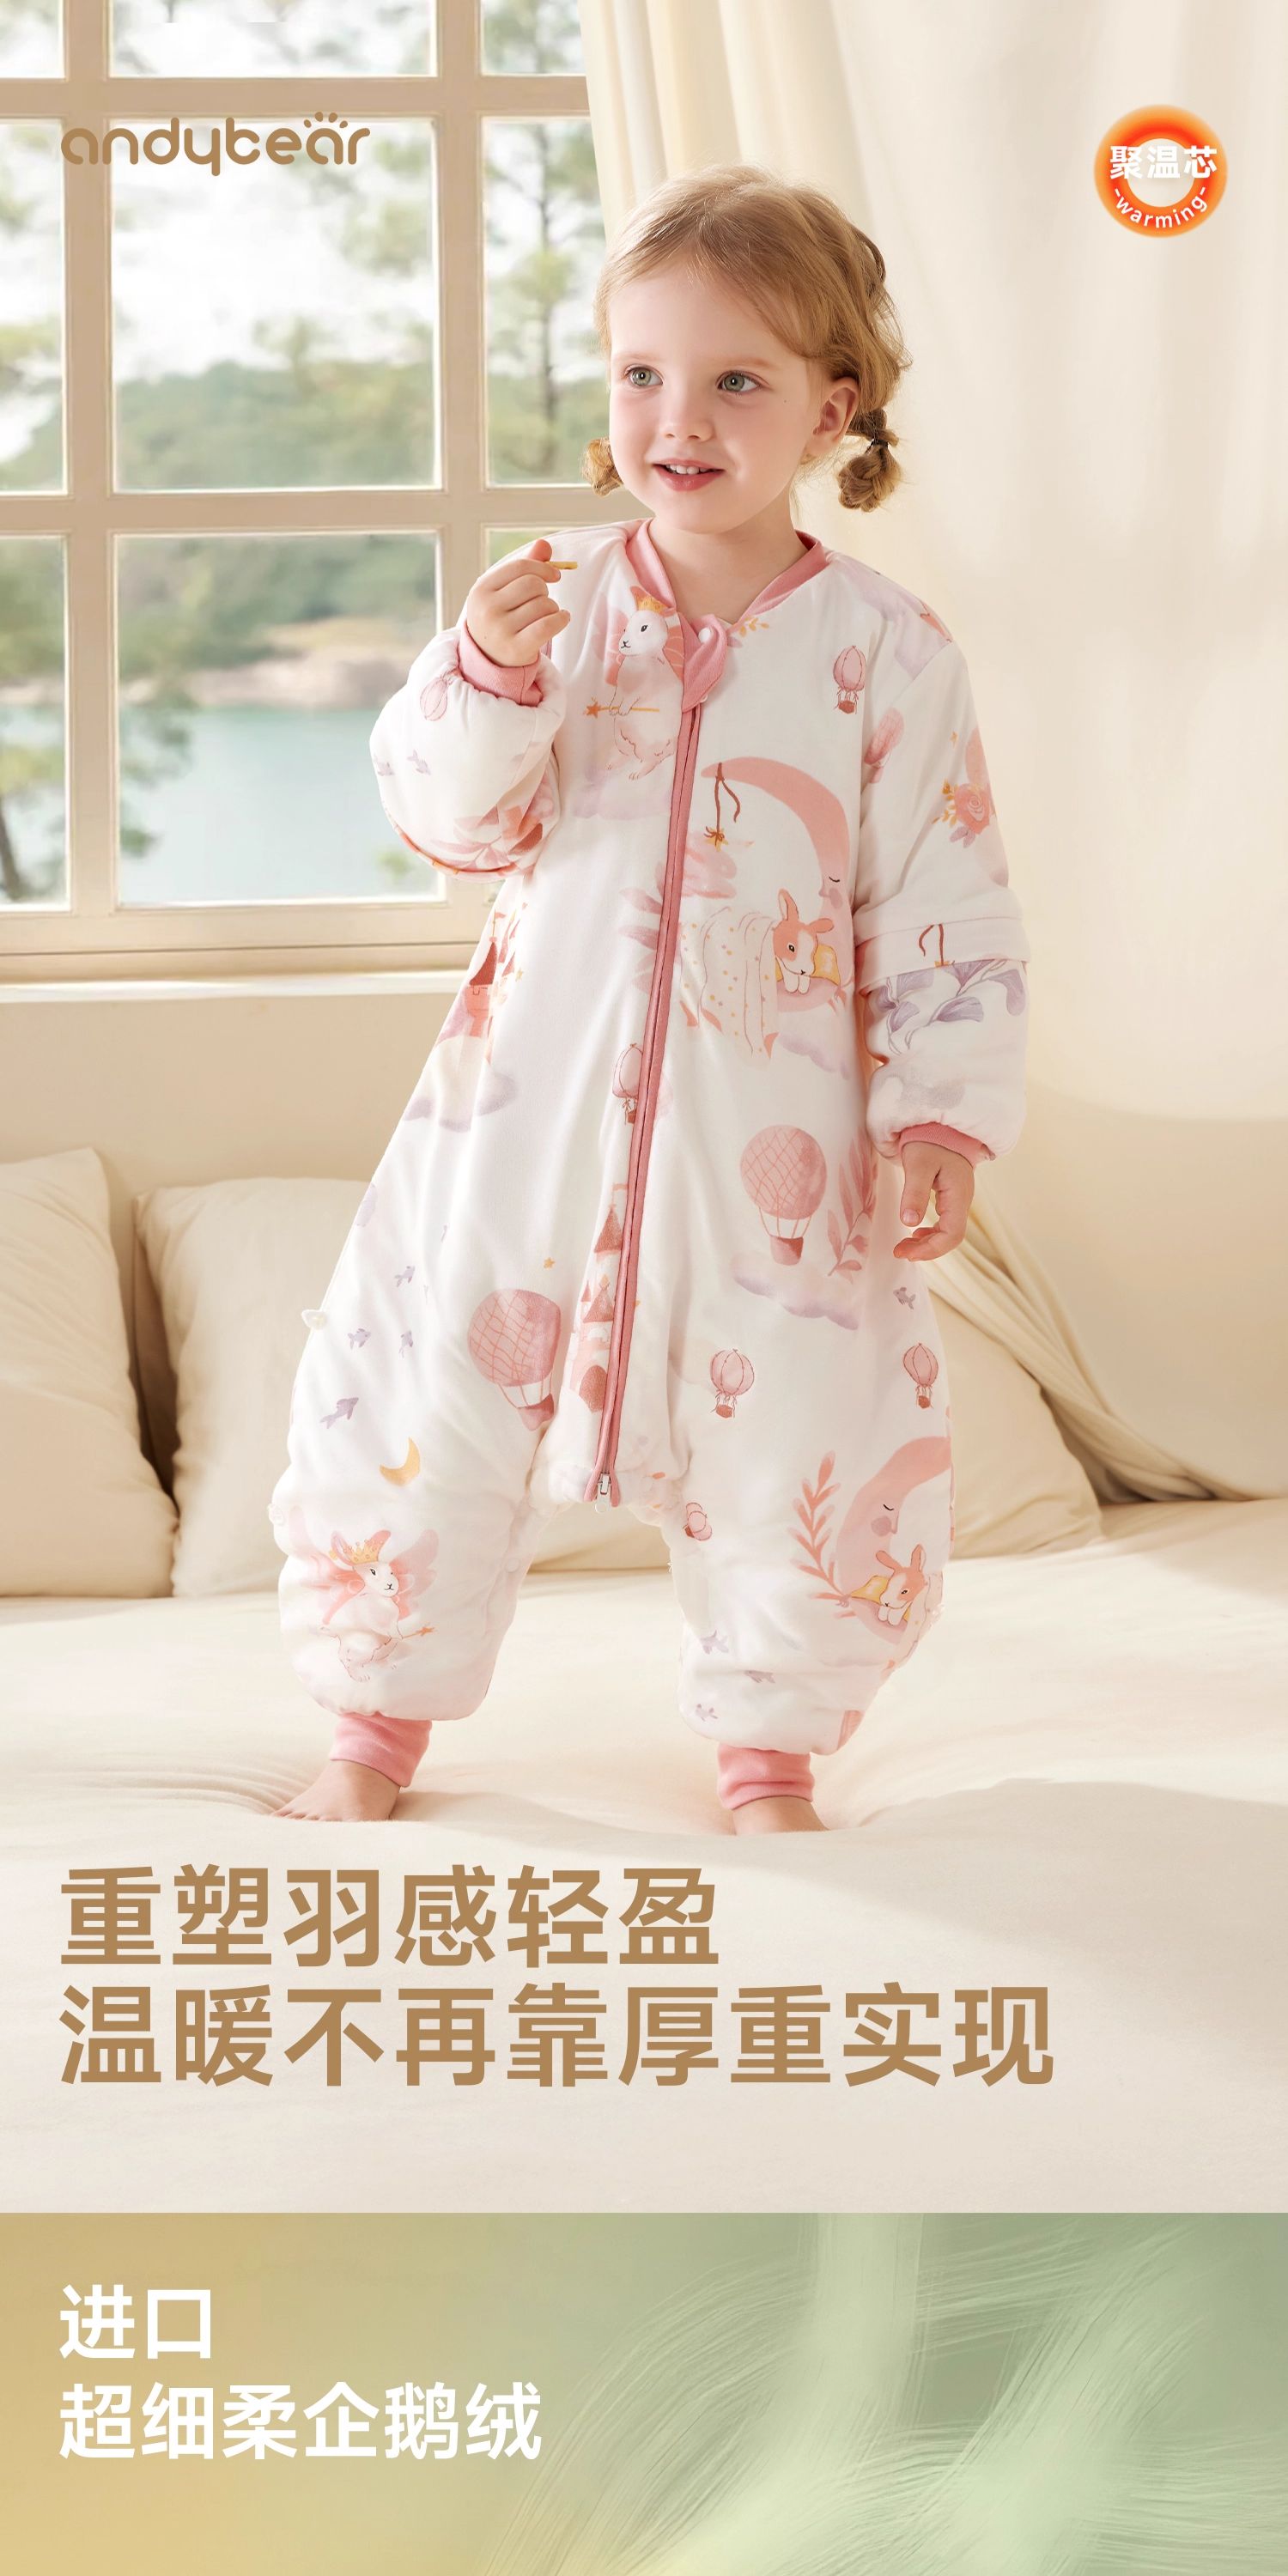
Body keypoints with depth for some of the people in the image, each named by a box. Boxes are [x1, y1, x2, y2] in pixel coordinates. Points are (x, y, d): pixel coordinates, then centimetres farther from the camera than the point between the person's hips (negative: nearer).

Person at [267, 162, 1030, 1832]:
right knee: (428, 1398, 6)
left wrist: (941, 1116, -9)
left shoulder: (886, 652, -4)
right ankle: (382, 1714, 27)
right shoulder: (557, 598, 1)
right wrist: (487, 678, -21)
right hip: (534, 1109, 1)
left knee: (812, 1447, 4)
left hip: (777, 1145, -1)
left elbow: (948, 914, -2)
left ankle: (769, 1743, 28)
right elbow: (450, 818, -3)